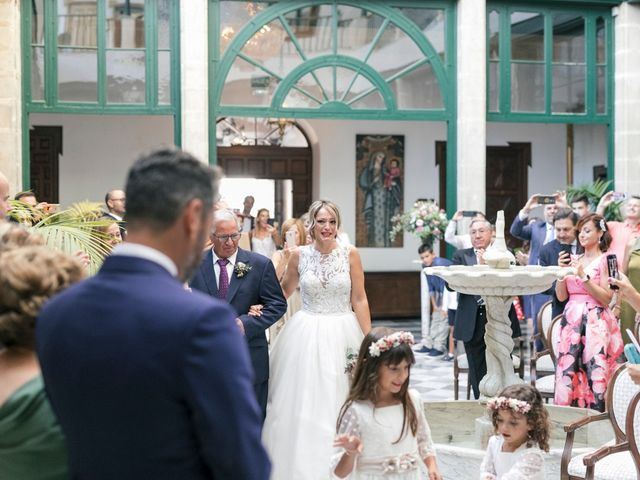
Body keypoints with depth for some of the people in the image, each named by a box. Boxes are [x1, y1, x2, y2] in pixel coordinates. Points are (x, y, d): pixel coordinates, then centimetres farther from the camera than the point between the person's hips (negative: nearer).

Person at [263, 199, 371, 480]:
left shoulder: (350, 254, -4)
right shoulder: (298, 255, 0)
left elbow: (359, 300, -3)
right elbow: (283, 292, 13)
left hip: (341, 335, -1)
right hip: (306, 335, 1)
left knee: (337, 405, 4)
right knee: (302, 406, 3)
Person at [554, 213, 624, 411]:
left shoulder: (605, 260, -1)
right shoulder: (574, 260, 15)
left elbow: (607, 298, -9)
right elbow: (561, 296, 10)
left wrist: (584, 277, -14)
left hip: (595, 323, -5)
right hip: (572, 321, 5)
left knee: (594, 371, -10)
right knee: (568, 371, -1)